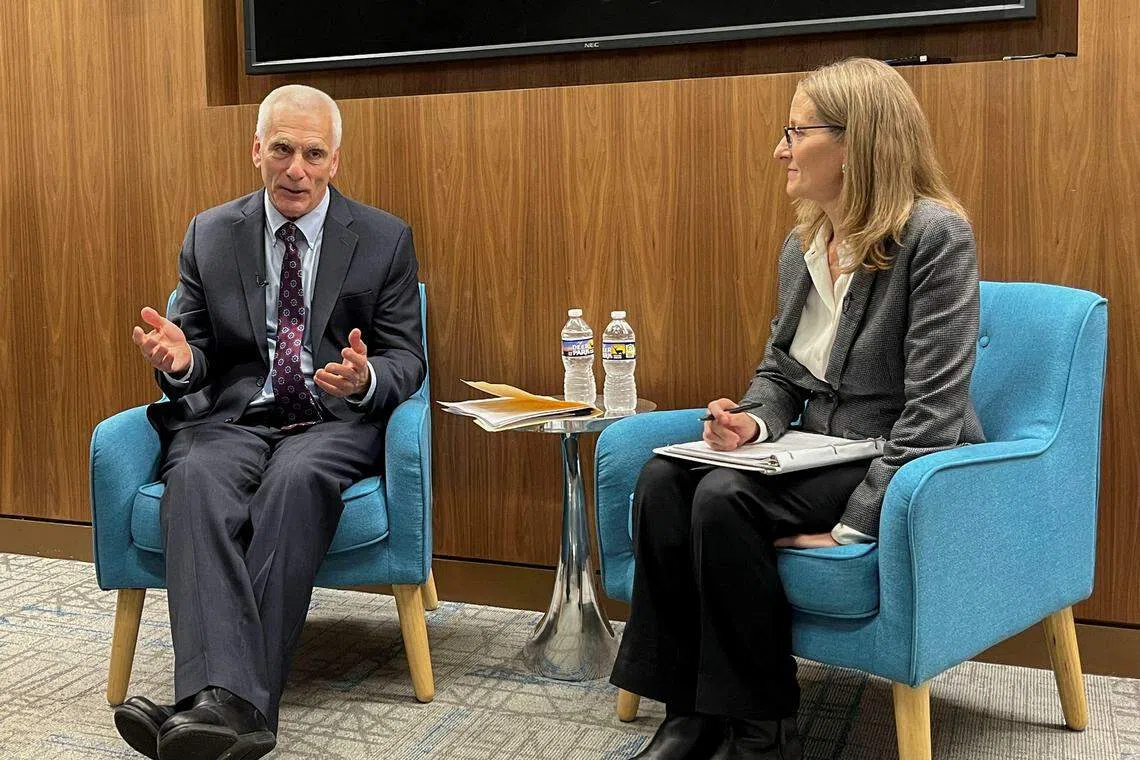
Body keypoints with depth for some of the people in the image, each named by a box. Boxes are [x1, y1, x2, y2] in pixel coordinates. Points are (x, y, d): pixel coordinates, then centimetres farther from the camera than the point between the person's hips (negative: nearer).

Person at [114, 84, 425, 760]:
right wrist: (181, 360, -13)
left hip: (336, 423, -1)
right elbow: (201, 358, 13)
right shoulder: (210, 235, 13)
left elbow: (408, 360, 5)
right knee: (196, 477, -33)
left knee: (295, 479, -36)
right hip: (234, 418, 2)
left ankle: (238, 700, -39)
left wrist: (366, 379, -19)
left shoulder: (386, 239, 8)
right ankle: (228, 704, -47)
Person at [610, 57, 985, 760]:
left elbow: (933, 413, -20)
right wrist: (753, 422, -8)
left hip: (903, 472, -7)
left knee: (725, 498, -28)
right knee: (662, 478, -17)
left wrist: (851, 526, -23)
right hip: (820, 455, 7)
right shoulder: (802, 246, 8)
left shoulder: (936, 235, -15)